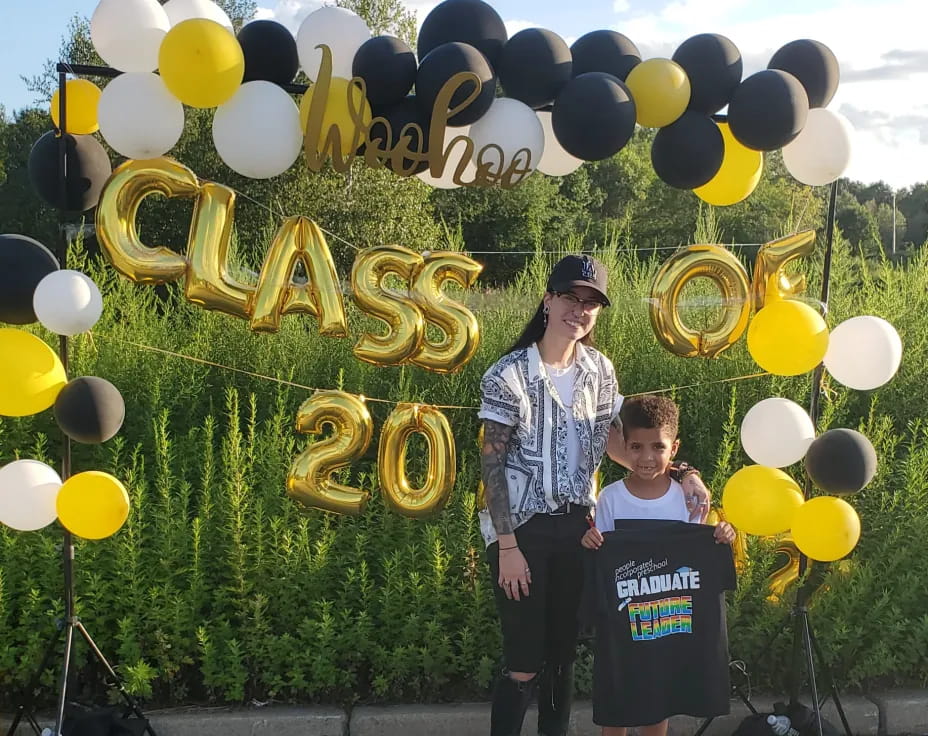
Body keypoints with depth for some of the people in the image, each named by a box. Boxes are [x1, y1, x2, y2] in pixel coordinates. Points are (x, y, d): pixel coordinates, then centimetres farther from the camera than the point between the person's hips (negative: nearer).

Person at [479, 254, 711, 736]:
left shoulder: (599, 369, 3)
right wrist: (508, 546, -15)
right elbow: (491, 463, -11)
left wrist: (681, 474, -2)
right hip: (521, 530, -4)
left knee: (563, 652, 13)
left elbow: (612, 439, 11)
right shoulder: (509, 374, -12)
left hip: (575, 525, 5)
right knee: (524, 665, -1)